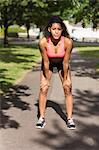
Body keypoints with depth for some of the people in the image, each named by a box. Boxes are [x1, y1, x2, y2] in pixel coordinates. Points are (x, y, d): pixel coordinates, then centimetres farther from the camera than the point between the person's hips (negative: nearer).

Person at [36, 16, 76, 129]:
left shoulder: (68, 42, -35)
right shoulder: (43, 42, -35)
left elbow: (65, 62, -23)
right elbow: (46, 62, -23)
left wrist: (65, 79, -11)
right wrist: (47, 79, -12)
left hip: (62, 64, 0)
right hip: (49, 64, 0)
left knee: (67, 88, -4)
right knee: (43, 89, -5)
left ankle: (69, 119, 7)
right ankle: (42, 118, 8)